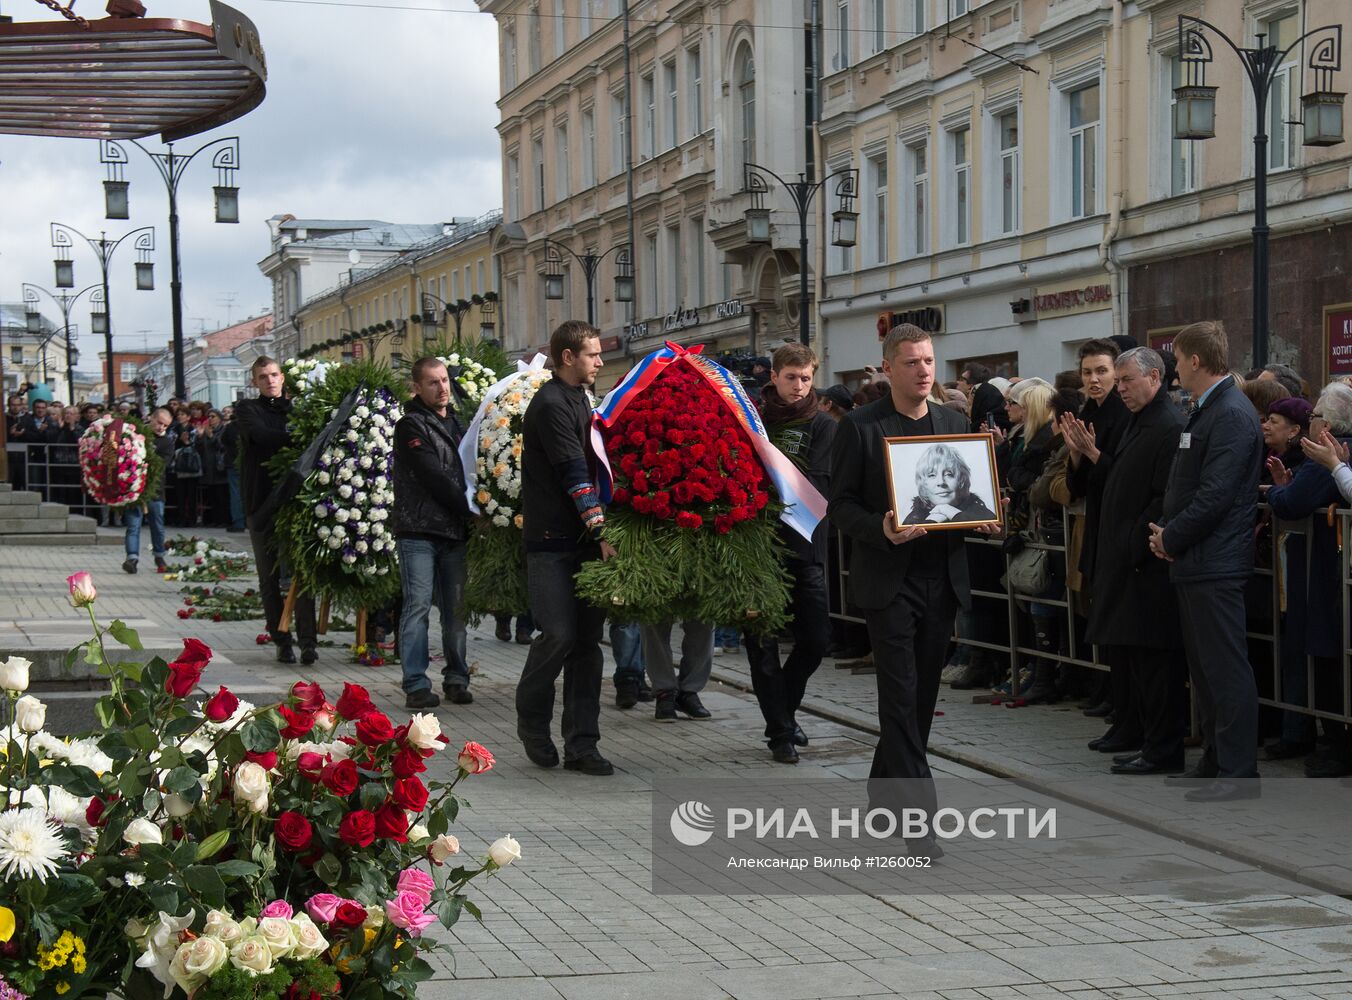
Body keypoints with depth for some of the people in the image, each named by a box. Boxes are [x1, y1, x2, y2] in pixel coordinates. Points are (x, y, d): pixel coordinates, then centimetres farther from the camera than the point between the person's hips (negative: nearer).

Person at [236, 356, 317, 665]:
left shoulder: (296, 408, 14)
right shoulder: (247, 409, 7)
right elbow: (260, 435, -13)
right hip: (262, 501, -1)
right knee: (270, 578, 3)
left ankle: (307, 640, -10)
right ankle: (282, 641, 9)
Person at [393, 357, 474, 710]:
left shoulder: (455, 423, 19)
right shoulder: (411, 426, -4)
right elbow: (434, 478, -12)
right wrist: (472, 510, -11)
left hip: (454, 532, 6)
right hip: (418, 531, -6)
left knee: (456, 608, 5)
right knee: (418, 605, -7)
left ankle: (456, 679, 11)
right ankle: (416, 684, -7)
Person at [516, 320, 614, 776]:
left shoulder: (579, 400, 18)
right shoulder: (550, 404, -11)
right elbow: (574, 474, -18)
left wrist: (600, 531, 19)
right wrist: (600, 531, -23)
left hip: (585, 539, 8)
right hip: (552, 540, -8)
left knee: (587, 639, 4)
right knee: (558, 634, -12)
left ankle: (581, 744, 6)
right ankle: (532, 723, 11)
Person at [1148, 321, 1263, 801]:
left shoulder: (1232, 415, -16)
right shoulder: (1207, 410, 16)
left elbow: (1215, 496, -21)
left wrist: (1172, 536, -12)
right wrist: (1167, 531, 8)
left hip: (1215, 563, -10)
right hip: (1195, 562, 10)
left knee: (1226, 667, -6)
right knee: (1204, 666, 15)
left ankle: (1238, 771, -3)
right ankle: (1215, 761, 23)